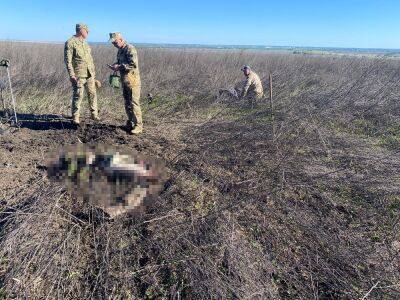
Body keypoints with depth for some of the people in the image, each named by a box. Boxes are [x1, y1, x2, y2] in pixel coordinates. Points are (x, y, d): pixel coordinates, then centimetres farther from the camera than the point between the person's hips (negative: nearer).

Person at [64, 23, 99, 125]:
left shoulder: (85, 43, 17)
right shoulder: (70, 43, -7)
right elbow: (68, 60, -12)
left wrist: (93, 72, 19)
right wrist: (72, 75, -19)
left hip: (89, 75, 7)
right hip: (78, 75, -7)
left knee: (92, 94, 8)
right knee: (78, 96, -2)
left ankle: (94, 114, 19)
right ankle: (75, 118, 8)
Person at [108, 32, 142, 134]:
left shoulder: (130, 49, -13)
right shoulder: (120, 50, 16)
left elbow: (134, 64, -23)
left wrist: (119, 67, -20)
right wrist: (115, 65, 5)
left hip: (132, 80, -9)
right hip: (124, 80, 9)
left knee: (134, 103, -8)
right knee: (127, 103, 13)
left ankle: (138, 125, -2)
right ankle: (130, 123, 24)